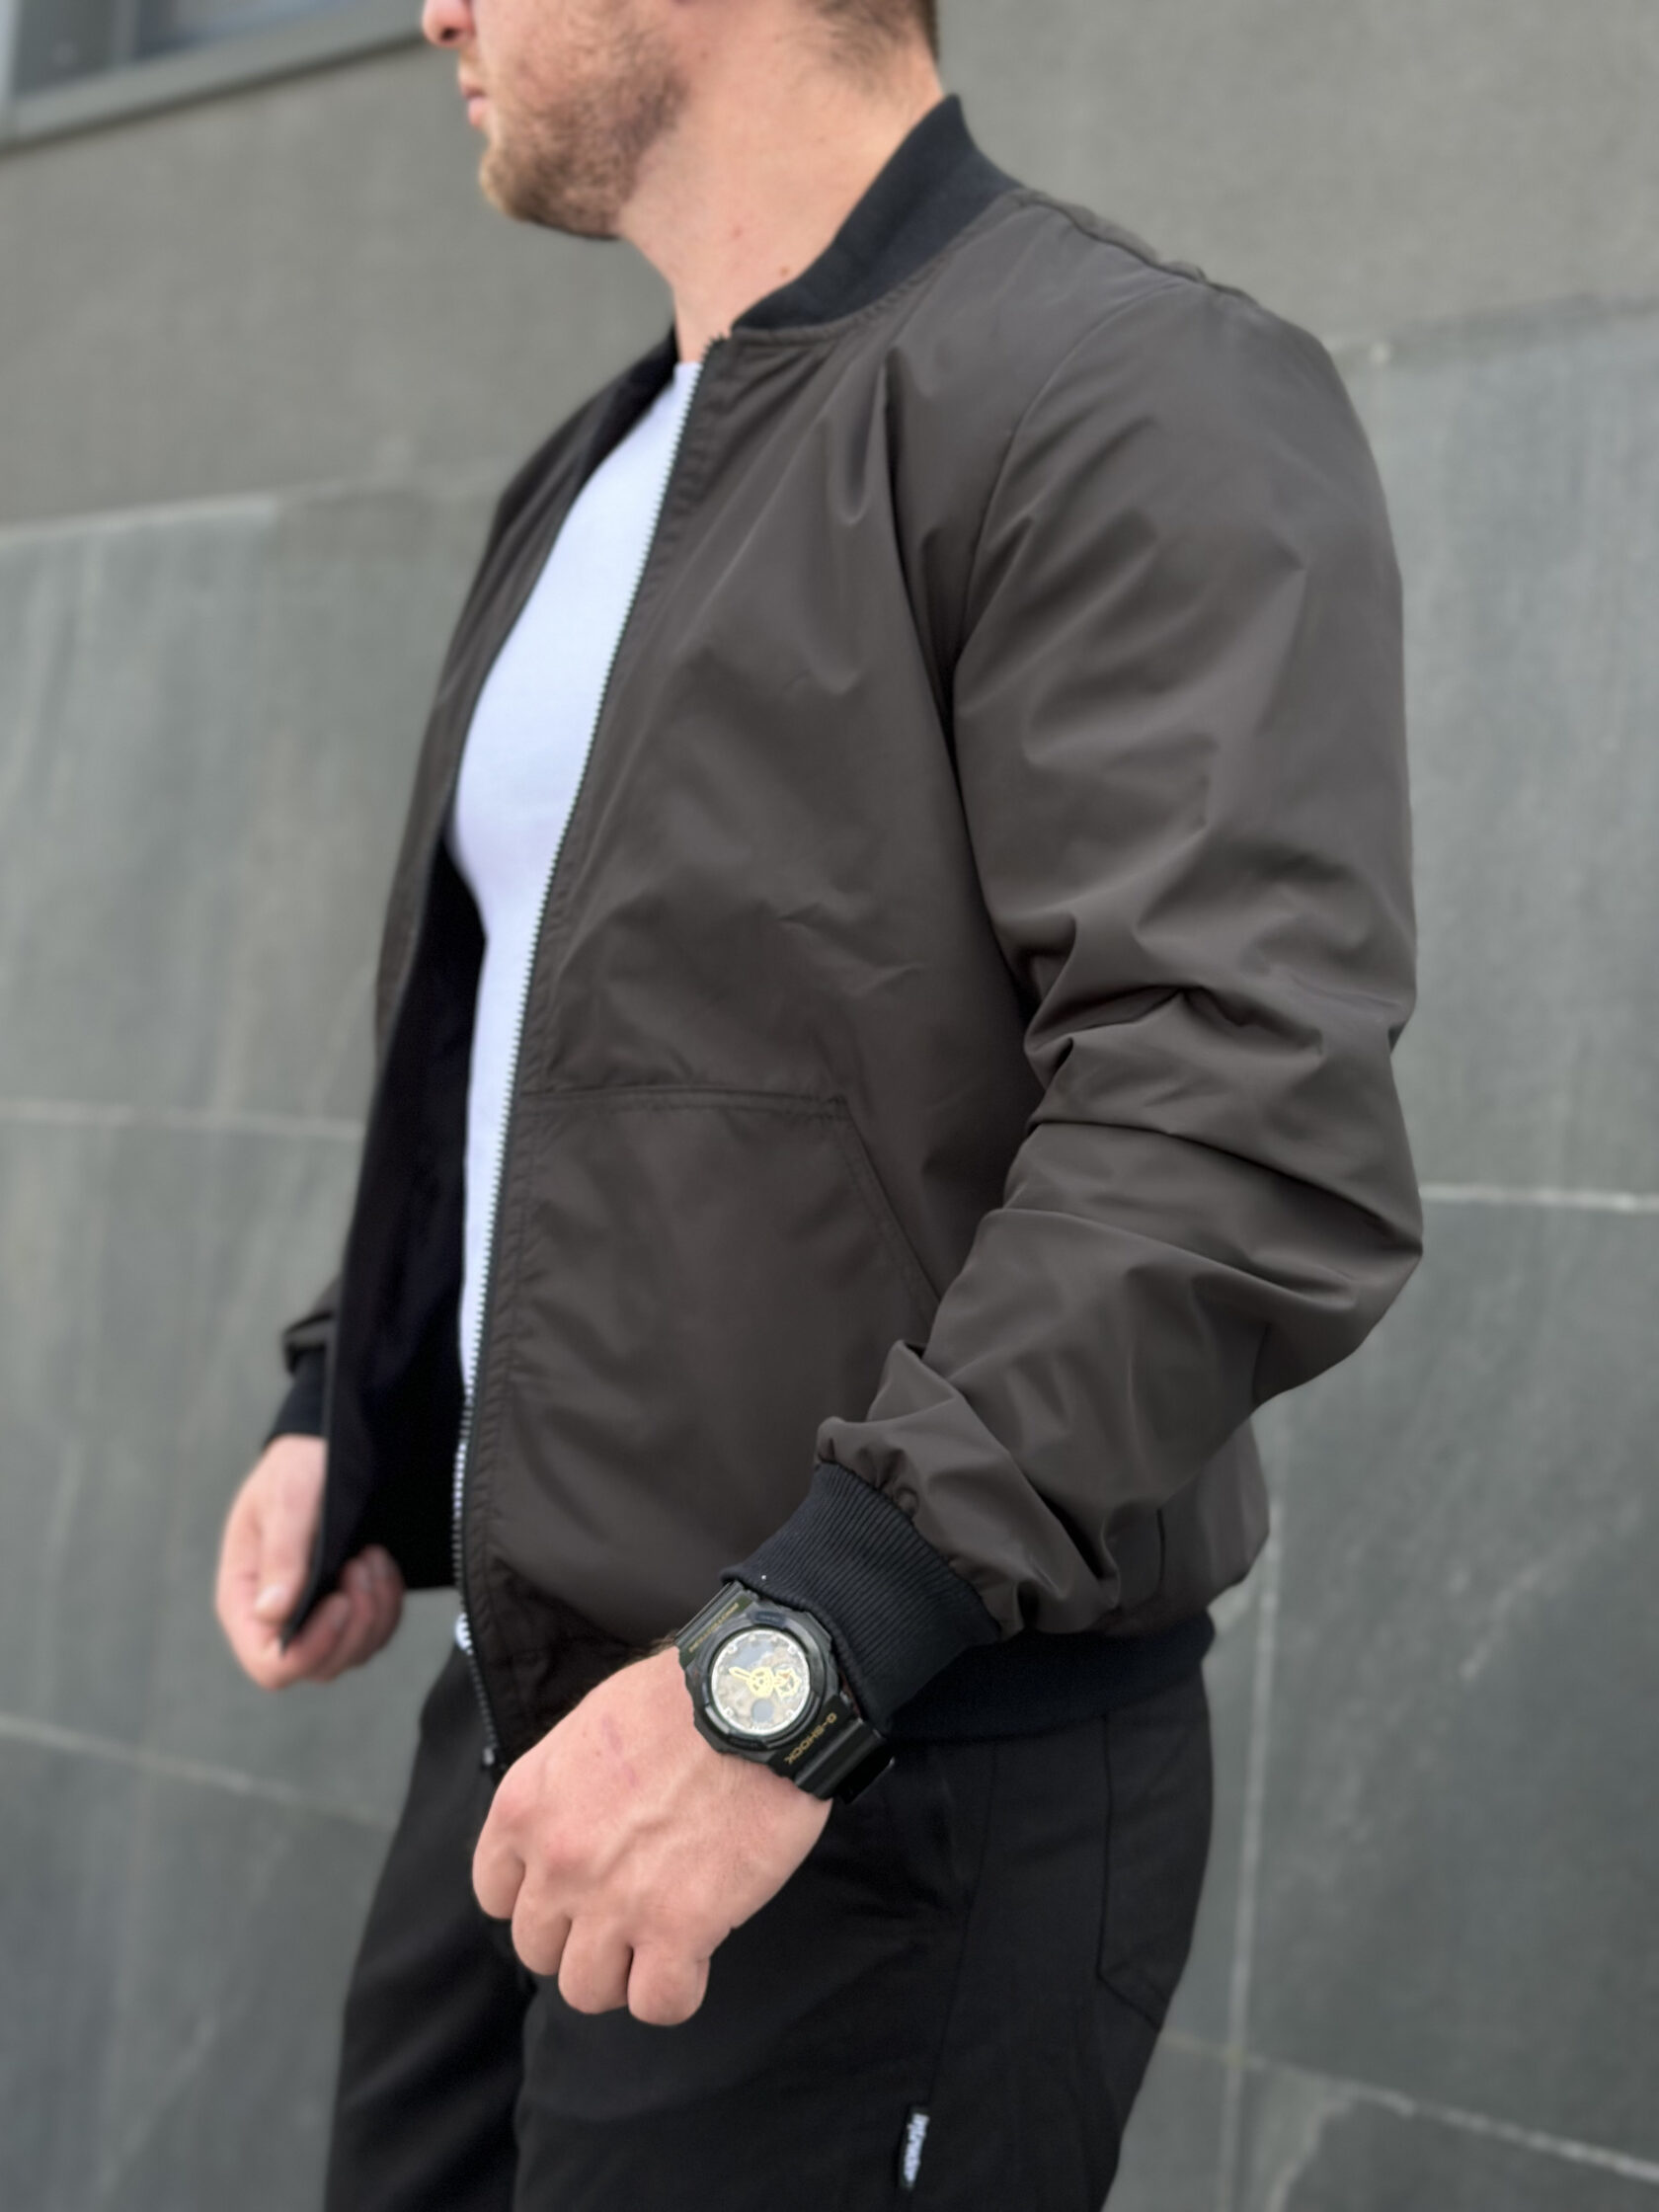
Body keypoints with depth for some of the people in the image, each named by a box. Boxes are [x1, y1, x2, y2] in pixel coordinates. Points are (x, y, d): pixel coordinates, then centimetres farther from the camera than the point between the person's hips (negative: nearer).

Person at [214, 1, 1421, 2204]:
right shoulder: (602, 477, 15)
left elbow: (1244, 1128, -26)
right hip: (541, 1725, 8)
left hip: (896, 1788, -8)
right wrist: (349, 1412, 14)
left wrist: (778, 1674, -28)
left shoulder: (1139, 402, -14)